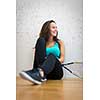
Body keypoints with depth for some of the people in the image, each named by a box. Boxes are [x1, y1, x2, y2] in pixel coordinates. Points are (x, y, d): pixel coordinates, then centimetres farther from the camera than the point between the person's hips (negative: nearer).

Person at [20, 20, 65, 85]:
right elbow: (37, 56, 6)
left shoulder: (59, 42, 16)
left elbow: (62, 59, 8)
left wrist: (53, 61, -13)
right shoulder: (42, 42, 15)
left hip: (56, 72, 1)